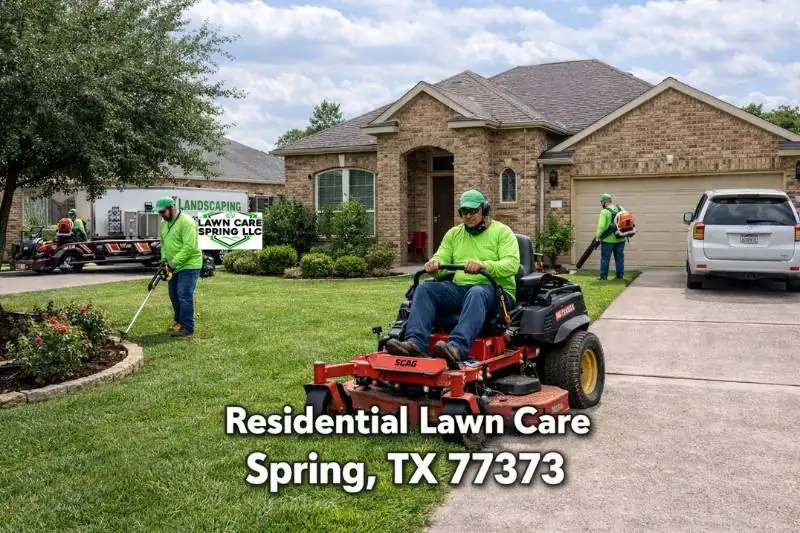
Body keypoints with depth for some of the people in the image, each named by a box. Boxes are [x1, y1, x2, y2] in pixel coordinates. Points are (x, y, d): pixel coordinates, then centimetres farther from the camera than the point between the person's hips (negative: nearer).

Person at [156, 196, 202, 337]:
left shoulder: (186, 222, -18)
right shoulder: (164, 223, 11)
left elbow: (189, 247, -25)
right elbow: (163, 243, 22)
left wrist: (174, 262, -22)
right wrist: (164, 258, 6)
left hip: (189, 265, -9)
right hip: (174, 267, 9)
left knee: (184, 295, -11)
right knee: (174, 295, 14)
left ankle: (187, 327, -8)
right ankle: (179, 322, 27)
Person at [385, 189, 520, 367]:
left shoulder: (502, 232, 3)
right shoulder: (454, 233, 19)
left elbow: (512, 265, -12)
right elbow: (441, 258, 11)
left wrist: (483, 265, -31)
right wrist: (434, 263, -16)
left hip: (494, 289, -5)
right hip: (459, 288, 5)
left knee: (476, 293, -40)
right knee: (424, 289, -19)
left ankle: (457, 348, -60)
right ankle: (415, 343, -38)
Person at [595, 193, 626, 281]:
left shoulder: (604, 212, -13)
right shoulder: (621, 209, 5)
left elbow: (601, 226, -20)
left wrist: (598, 235, -6)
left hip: (608, 240, -5)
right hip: (620, 239, 5)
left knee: (605, 258, 5)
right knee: (619, 258, 13)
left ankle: (603, 277, 6)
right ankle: (620, 276, 16)